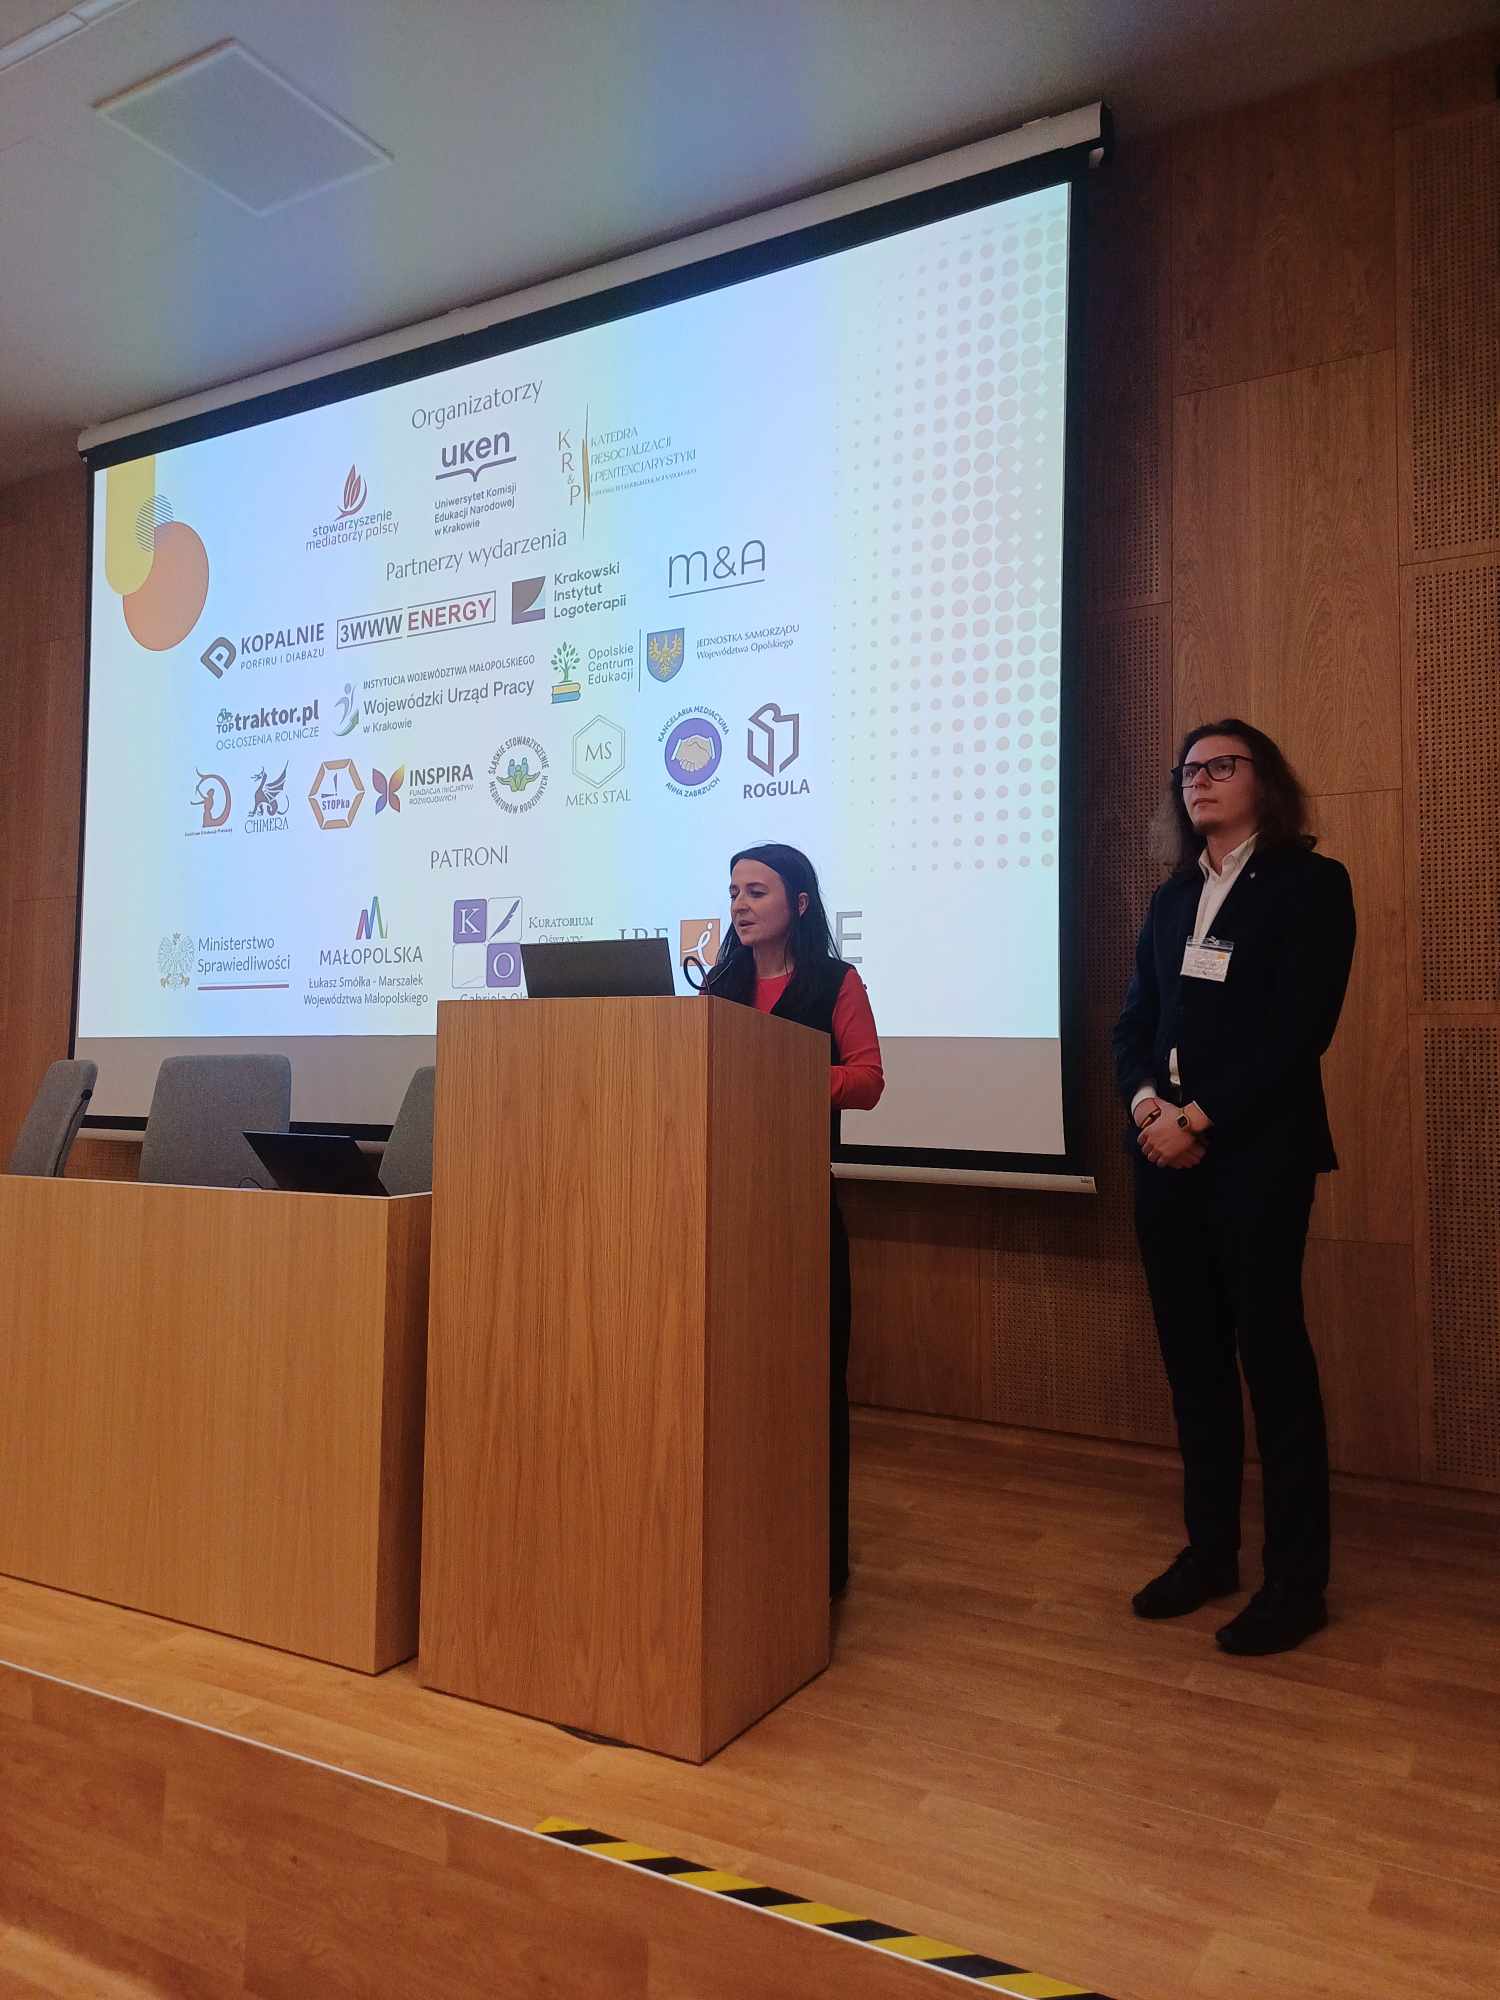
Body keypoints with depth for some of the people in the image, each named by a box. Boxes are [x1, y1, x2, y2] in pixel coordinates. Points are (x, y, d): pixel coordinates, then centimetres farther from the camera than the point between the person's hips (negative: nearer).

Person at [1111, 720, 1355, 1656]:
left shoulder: (1310, 883, 0)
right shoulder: (1171, 899, 17)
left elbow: (1300, 1029, -11)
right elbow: (1132, 1024, 12)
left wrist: (1200, 1119, -16)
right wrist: (1147, 1101, -9)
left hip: (1257, 1151, -6)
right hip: (1166, 1150, 6)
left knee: (1270, 1349, -2)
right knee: (1192, 1354, 9)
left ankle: (1298, 1579, 9)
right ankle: (1211, 1549, 20)